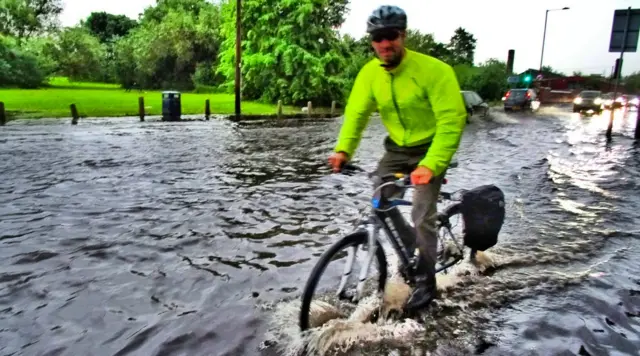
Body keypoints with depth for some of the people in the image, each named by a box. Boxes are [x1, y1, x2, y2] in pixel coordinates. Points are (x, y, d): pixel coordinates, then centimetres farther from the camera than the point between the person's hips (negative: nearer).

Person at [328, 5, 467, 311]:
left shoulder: (434, 70, -25)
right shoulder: (369, 72, -10)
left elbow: (452, 120, -28)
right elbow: (356, 113, -9)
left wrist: (431, 165, -39)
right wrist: (343, 149, -26)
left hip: (430, 150, -5)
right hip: (396, 149, 5)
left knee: (422, 217, -10)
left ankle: (425, 281, 10)